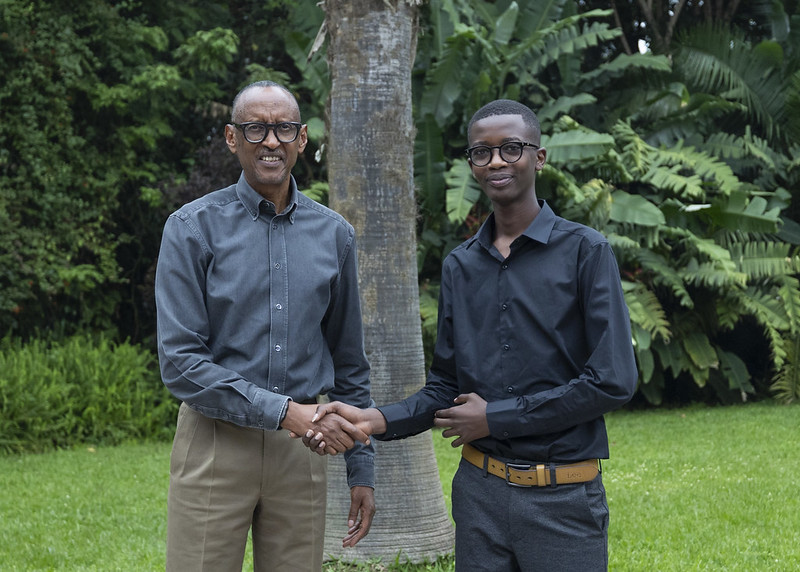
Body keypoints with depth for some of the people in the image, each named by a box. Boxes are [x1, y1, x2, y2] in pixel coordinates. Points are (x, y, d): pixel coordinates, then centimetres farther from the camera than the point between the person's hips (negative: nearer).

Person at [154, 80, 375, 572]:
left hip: (300, 451, 3)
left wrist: (362, 467, 11)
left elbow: (350, 364, 14)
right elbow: (179, 361, -10)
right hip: (216, 443, -3)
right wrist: (285, 412, -17)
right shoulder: (193, 228, -4)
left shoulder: (334, 235, 8)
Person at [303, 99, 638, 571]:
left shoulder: (584, 251, -5)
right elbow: (446, 387, 12)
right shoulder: (460, 267, 10)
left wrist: (494, 417, -9)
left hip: (562, 498, -4)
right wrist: (375, 420, -7)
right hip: (479, 492, 4)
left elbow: (613, 381, -12)